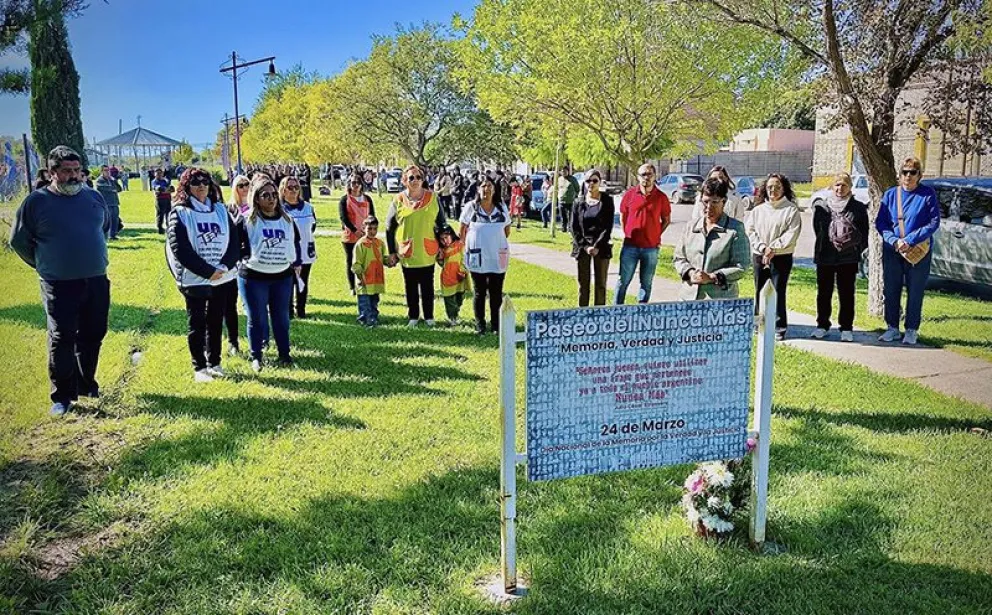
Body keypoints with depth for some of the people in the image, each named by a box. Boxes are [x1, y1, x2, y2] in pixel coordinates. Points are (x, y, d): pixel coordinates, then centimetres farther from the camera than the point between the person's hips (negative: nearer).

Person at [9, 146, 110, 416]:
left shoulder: (94, 197, 7)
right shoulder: (36, 201, -5)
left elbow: (106, 227, 25)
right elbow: (18, 240, 4)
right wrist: (44, 266, 8)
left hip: (97, 282, 4)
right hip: (59, 285, -4)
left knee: (93, 335, 11)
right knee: (62, 339, -2)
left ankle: (86, 384, 29)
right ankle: (62, 396, 8)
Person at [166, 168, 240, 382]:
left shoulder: (220, 210, 9)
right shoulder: (180, 212, -4)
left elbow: (235, 241, 5)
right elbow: (179, 248, -13)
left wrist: (224, 266, -11)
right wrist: (208, 271, -16)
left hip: (223, 277, 4)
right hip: (194, 279, -4)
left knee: (216, 322, 12)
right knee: (196, 324, 5)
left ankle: (214, 362, 25)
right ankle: (199, 367, 15)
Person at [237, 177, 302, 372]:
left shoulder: (287, 220, 8)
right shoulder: (247, 220, -7)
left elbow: (295, 242, 21)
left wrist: (296, 263, 16)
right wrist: (245, 256, -13)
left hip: (283, 277, 4)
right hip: (253, 277, -4)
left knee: (282, 318, 12)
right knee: (256, 319, 5)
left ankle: (284, 354, 25)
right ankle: (256, 357, 18)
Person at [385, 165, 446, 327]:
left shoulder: (432, 198, 1)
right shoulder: (399, 201, -1)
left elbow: (441, 223, 7)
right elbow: (389, 227, 4)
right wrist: (392, 252, 1)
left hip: (427, 252, 0)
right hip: (407, 252, 0)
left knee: (427, 286, 9)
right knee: (410, 286, 10)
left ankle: (429, 316, 20)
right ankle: (413, 316, 22)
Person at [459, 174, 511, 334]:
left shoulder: (501, 207, 5)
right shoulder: (471, 207, -1)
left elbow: (507, 230, 14)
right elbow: (462, 230, 6)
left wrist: (497, 241, 9)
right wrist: (467, 246, 4)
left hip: (497, 257, 2)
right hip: (477, 258, -2)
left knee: (496, 293, 6)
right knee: (479, 293, 6)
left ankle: (496, 325, 17)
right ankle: (480, 325, 15)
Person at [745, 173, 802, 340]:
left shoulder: (791, 210, -2)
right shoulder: (758, 209, 10)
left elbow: (791, 234, -9)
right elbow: (750, 229, 2)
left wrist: (773, 248, -15)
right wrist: (762, 247, -11)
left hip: (781, 257, -4)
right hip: (759, 256, 4)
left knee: (779, 292, -3)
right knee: (759, 291, 10)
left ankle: (780, 328, 5)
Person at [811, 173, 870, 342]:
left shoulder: (859, 208, 4)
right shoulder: (821, 207, 5)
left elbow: (864, 233, 6)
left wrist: (857, 249, -3)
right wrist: (829, 243, 6)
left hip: (849, 258, -1)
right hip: (824, 256, 1)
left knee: (846, 293, 4)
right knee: (823, 292, 8)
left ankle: (846, 328, 13)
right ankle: (822, 325, 19)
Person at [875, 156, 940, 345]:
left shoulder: (928, 194, -4)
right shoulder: (890, 194, 4)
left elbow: (934, 223, -8)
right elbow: (880, 222, 2)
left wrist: (909, 240, -17)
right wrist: (893, 241, -14)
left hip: (919, 252, -2)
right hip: (892, 252, 3)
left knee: (915, 292, 5)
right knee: (891, 291, 7)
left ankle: (912, 330, 16)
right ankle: (892, 328, 19)